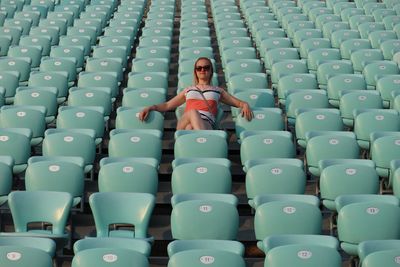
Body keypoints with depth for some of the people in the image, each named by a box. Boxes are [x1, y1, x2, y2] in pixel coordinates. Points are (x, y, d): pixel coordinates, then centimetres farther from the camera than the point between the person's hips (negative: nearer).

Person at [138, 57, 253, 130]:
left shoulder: (218, 91, 31)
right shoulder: (188, 90, 34)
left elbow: (238, 102, 28)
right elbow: (167, 105, 32)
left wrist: (245, 105, 3)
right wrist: (150, 108, 14)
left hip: (207, 124, 0)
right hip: (184, 123, 0)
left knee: (191, 127, -40)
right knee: (193, 112, -39)